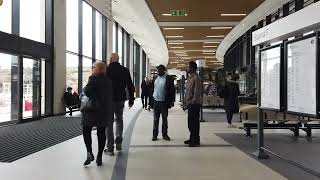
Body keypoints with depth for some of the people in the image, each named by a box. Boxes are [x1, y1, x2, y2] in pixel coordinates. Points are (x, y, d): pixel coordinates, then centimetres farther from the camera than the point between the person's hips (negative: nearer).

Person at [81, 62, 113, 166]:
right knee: (101, 133, 10)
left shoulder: (93, 79, -12)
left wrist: (83, 90, 1)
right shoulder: (108, 80, 8)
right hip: (105, 111, 6)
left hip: (93, 110, -6)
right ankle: (99, 157, 15)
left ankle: (89, 153, -3)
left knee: (86, 131, 8)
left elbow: (87, 92, -19)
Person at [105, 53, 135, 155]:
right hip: (121, 99, 3)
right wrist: (131, 100, 12)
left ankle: (110, 148, 7)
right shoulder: (125, 71, 4)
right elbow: (130, 86, 6)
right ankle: (118, 143, 14)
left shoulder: (106, 70, -8)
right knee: (119, 120, 21)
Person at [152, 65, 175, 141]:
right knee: (155, 119, 6)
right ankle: (155, 134, 13)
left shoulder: (168, 78, -5)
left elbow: (172, 90, -6)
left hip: (164, 102, -4)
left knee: (164, 119, 8)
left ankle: (165, 134, 19)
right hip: (156, 101, 4)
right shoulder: (156, 78, 11)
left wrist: (171, 101, -12)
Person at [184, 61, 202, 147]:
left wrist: (193, 102, -20)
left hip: (194, 104, -10)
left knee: (194, 122, -3)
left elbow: (197, 92, -19)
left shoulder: (196, 78, -14)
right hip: (190, 103, 10)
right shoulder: (190, 77, 16)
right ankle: (192, 138, 27)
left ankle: (196, 141, 6)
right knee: (190, 122, 16)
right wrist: (186, 101, 16)